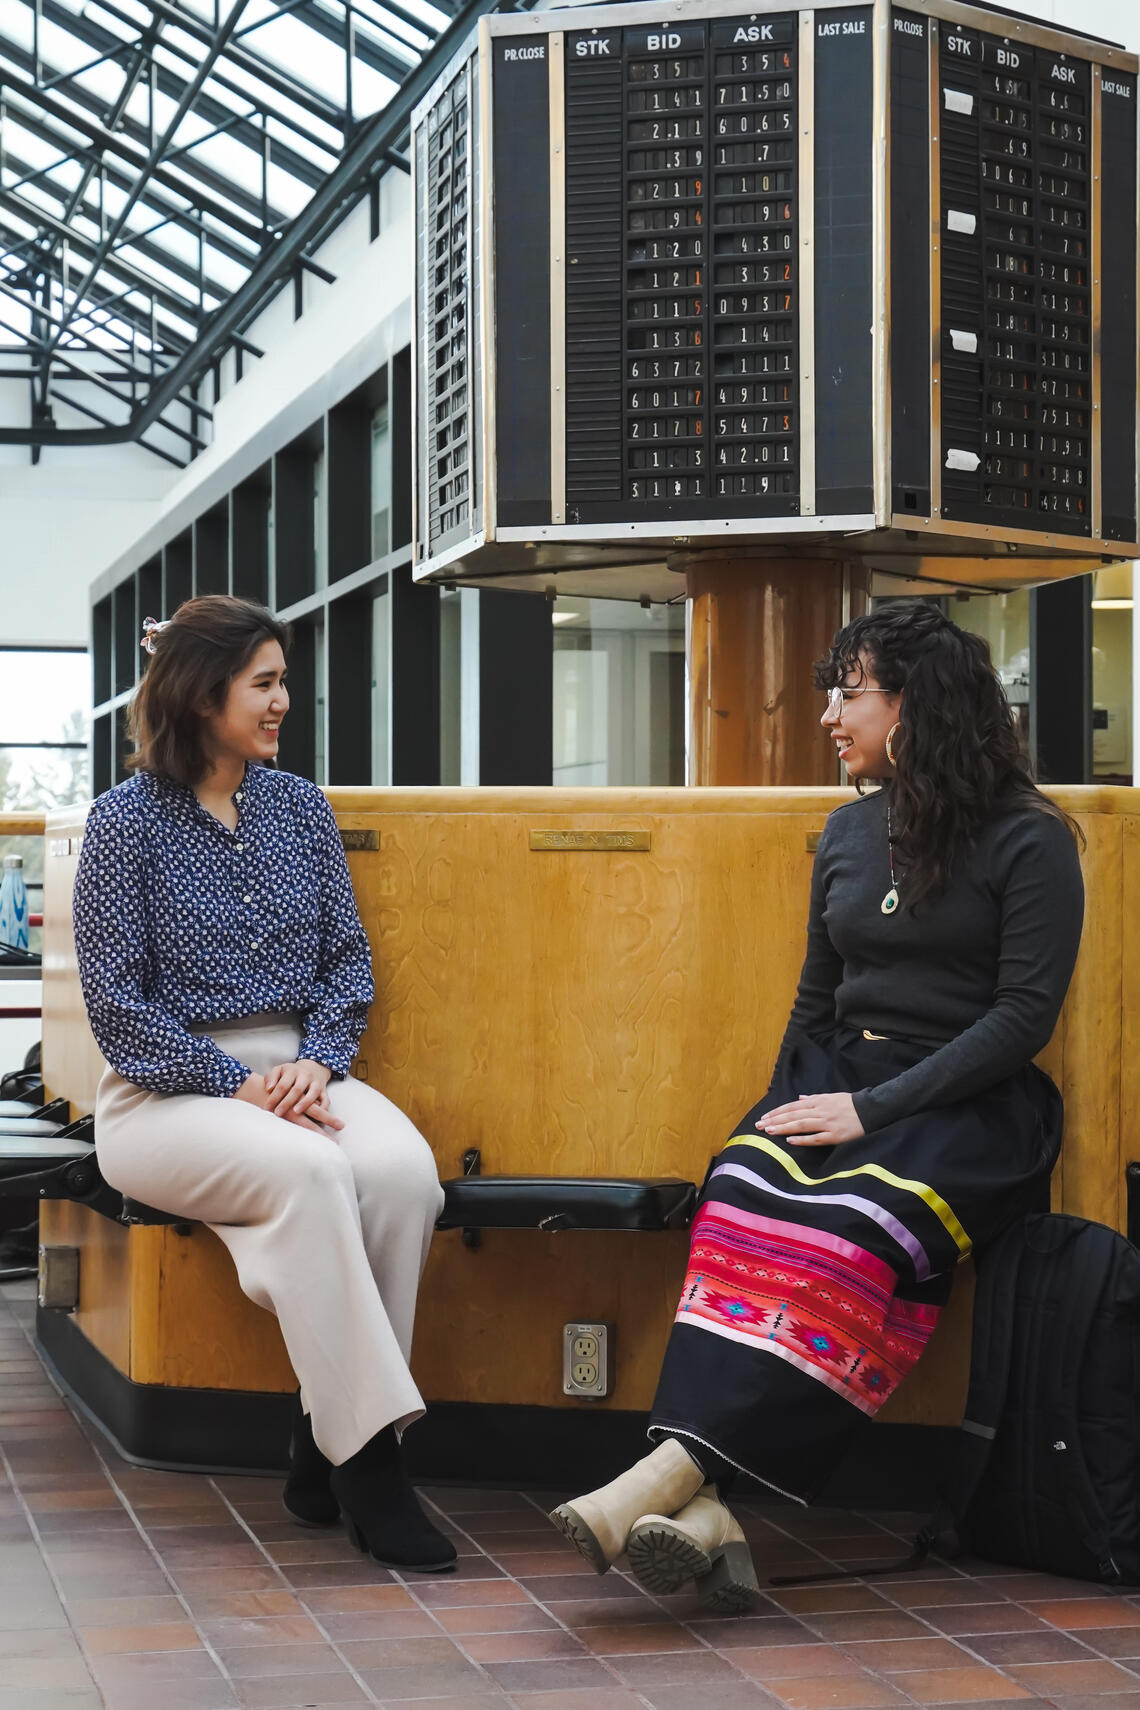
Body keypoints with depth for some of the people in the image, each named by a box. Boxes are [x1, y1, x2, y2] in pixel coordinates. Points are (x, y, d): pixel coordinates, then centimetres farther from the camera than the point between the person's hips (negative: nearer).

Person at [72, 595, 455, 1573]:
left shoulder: (299, 806, 12)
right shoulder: (129, 820, -2)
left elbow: (348, 958, 12)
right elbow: (115, 1000, -6)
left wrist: (316, 1063, -8)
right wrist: (236, 1085, -17)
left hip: (299, 1071, 4)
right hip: (168, 1089, -4)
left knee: (403, 1168, -29)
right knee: (310, 1172, -35)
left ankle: (325, 1445, -19)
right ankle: (369, 1459, -32)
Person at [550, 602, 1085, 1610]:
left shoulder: (1029, 842, -2)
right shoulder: (851, 830, 18)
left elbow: (1024, 1013, -9)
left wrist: (872, 1108, -16)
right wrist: (791, 1104, 5)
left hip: (970, 1107, -5)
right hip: (837, 1075, 5)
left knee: (853, 1228, -36)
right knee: (743, 1191, -30)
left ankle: (671, 1474, -44)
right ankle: (701, 1508, -44)